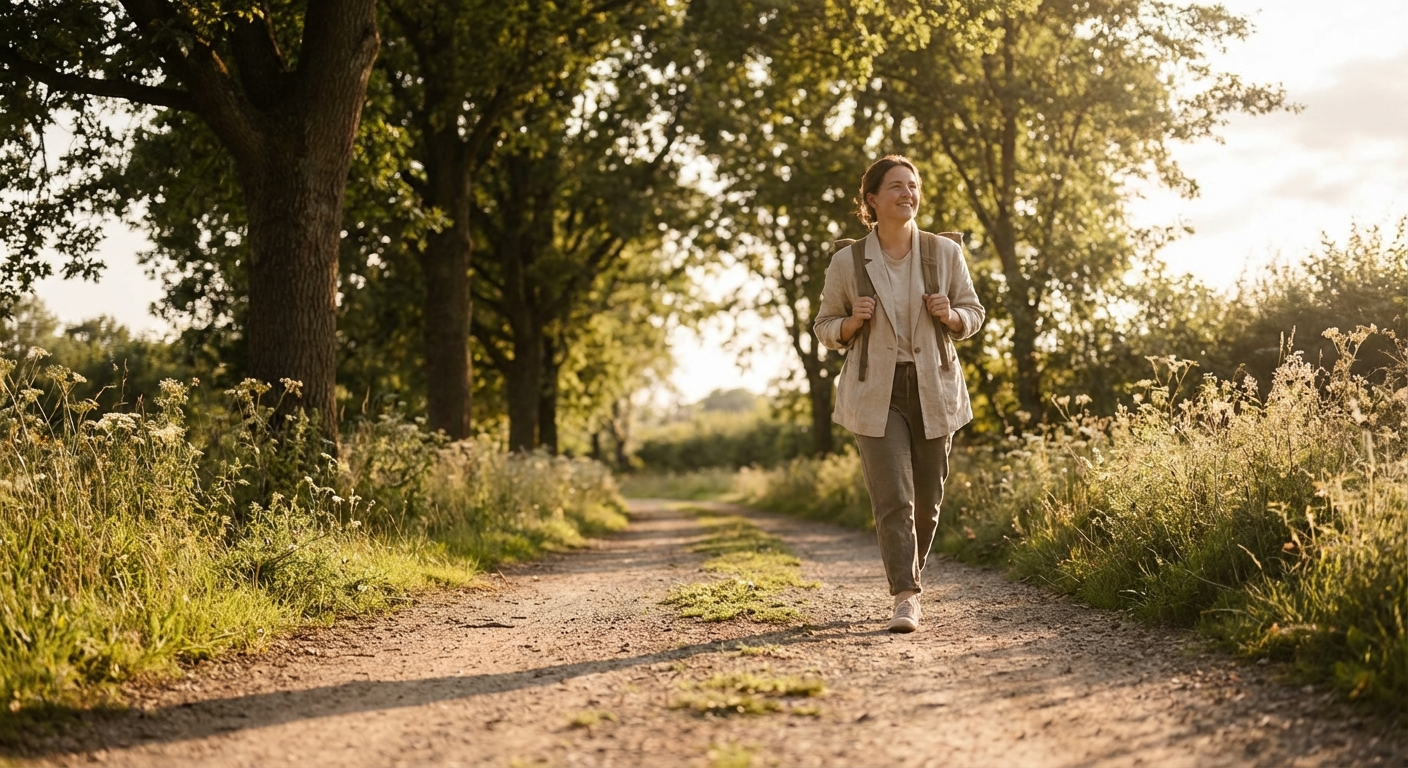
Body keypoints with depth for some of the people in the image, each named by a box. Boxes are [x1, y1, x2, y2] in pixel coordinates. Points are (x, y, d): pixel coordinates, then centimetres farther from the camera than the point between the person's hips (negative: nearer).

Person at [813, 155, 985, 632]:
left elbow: (974, 315, 11)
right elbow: (825, 329, 7)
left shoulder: (945, 252, 2)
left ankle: (909, 578, 33)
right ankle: (906, 597, -10)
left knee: (927, 499, 10)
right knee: (893, 498, -12)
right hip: (876, 394, -2)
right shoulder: (847, 262, -2)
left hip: (934, 391, 2)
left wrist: (950, 315, -11)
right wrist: (854, 321, -13)